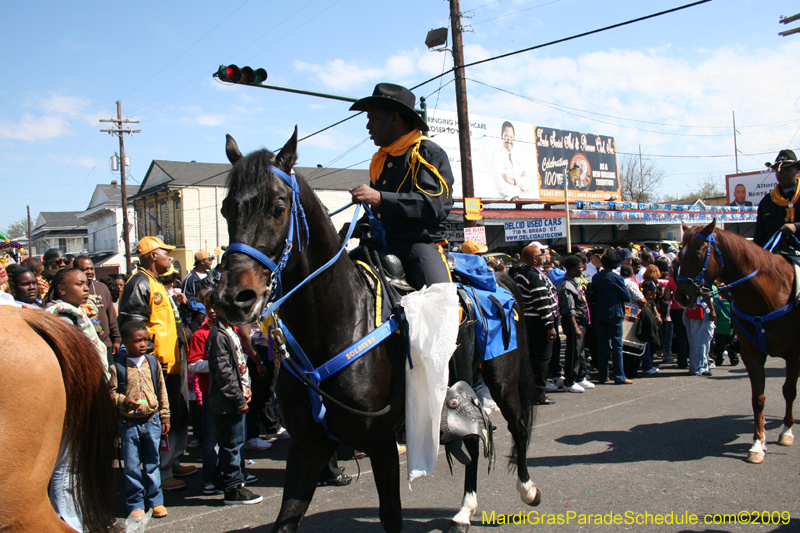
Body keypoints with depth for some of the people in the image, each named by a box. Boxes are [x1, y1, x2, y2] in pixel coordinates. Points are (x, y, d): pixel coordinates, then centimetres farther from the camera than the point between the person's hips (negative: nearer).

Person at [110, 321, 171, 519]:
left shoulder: (153, 362, 3)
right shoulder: (117, 366, -7)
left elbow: (162, 391, 8)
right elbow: (111, 391, -3)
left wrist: (165, 417, 8)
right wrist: (123, 401, -23)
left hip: (152, 421, 2)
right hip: (128, 423, -2)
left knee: (152, 464, 11)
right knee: (131, 466, 5)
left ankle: (155, 501, 23)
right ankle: (135, 504, 19)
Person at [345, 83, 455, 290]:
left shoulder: (429, 153, -1)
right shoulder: (379, 160, 22)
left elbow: (436, 206, -17)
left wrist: (380, 198, -25)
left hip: (420, 244, -7)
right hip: (380, 246, 7)